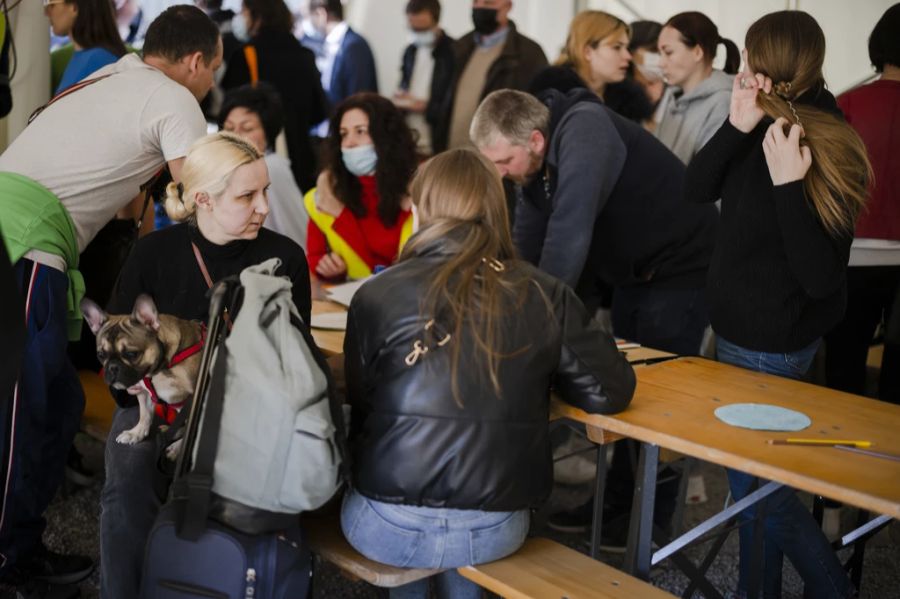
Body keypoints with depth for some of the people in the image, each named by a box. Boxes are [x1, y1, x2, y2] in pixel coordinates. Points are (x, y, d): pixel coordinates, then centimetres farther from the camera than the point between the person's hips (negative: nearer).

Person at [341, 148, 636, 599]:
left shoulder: (377, 295, -6)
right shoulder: (545, 296, -2)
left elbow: (358, 408, 4)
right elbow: (609, 392, 1)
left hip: (389, 527, -1)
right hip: (495, 530, 2)